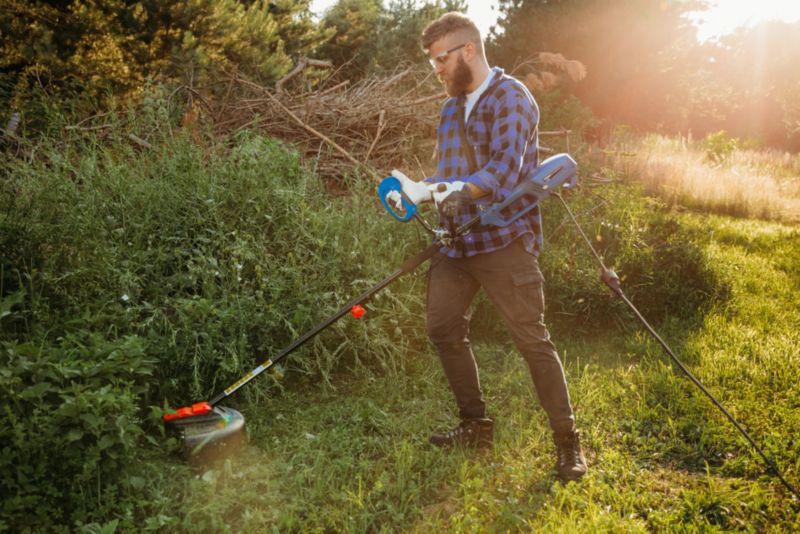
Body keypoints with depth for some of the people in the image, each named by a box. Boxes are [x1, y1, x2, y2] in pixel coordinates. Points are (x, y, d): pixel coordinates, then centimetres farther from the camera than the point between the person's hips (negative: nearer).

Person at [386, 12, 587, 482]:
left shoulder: (511, 97, -7)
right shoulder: (452, 108, 18)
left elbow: (505, 169, -21)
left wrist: (451, 191, -35)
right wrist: (417, 191, 1)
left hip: (504, 240, -8)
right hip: (457, 240, 8)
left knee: (532, 339, -4)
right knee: (443, 327, 8)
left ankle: (568, 440, 10)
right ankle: (477, 425, 25)